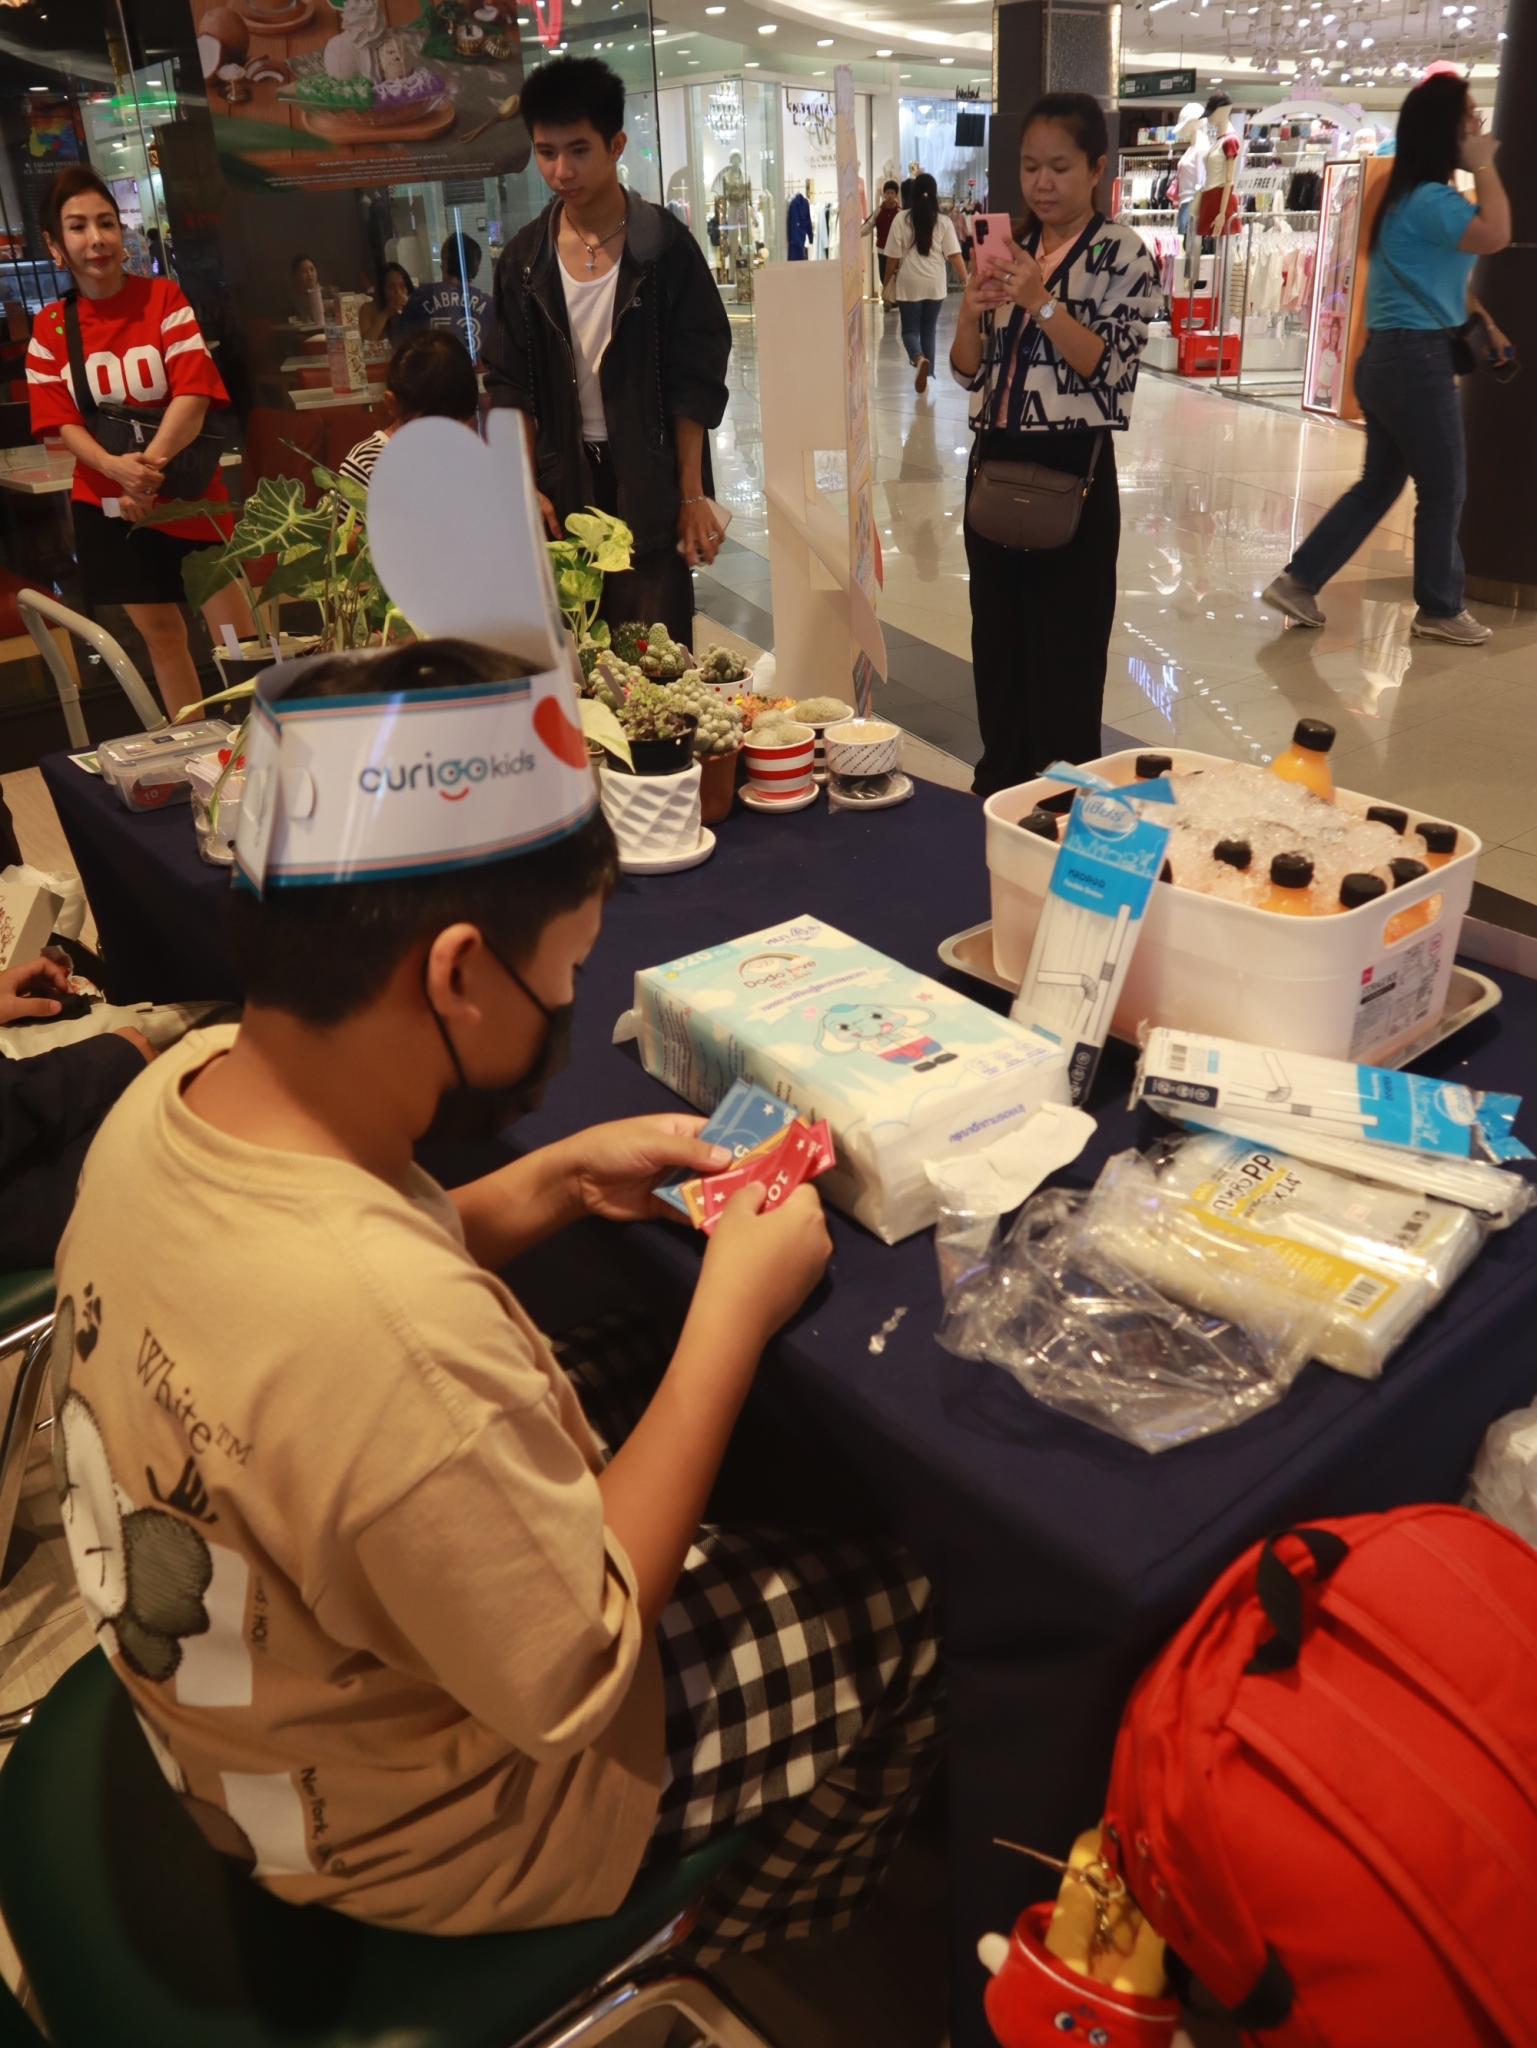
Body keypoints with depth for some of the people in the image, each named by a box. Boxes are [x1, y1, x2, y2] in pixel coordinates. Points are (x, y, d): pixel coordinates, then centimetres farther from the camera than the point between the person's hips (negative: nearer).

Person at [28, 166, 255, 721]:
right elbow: (61, 422, -3)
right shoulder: (49, 327, 2)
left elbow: (193, 394, -13)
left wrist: (150, 465, -27)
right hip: (107, 508, 3)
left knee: (236, 633, -9)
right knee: (159, 633, 10)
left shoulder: (163, 297, -3)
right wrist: (117, 469, -24)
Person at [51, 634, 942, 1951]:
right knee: (922, 1631, 7)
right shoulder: (402, 1352, -44)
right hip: (422, 1825, -6)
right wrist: (736, 1313, -23)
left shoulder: (183, 1087, -18)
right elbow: (574, 1683, -26)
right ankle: (728, 1957, 39)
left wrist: (557, 1181, -7)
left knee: (642, 1369, 19)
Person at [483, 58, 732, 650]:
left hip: (650, 479, -3)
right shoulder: (524, 258, 3)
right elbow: (511, 385, 8)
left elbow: (695, 381, -5)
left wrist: (692, 496, -9)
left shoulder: (665, 247, -5)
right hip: (565, 480, 3)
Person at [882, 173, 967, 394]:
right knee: (928, 331, 14)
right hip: (935, 285, 2)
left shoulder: (901, 218, -4)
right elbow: (954, 255, -6)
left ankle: (919, 359, -26)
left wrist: (887, 283, 10)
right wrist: (967, 282, -1)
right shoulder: (944, 221, -1)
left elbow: (893, 256, -2)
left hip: (910, 284, -2)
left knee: (910, 330, 5)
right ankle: (925, 376, 17)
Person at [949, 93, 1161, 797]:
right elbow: (968, 370, 10)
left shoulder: (1123, 255, -3)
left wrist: (1040, 302, -23)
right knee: (997, 638, 12)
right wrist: (972, 314, -10)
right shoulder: (1008, 252, 12)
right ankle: (999, 787, 25)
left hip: (1071, 471, -5)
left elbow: (1105, 363, -13)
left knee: (1065, 646, 0)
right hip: (994, 462, 6)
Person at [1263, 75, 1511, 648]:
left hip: (1390, 358, 10)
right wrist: (1482, 166, -17)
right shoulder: (1429, 201, -15)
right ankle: (1439, 610, 13)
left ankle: (1298, 580, 10)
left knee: (1379, 483, 14)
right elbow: (1495, 235, -29)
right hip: (1417, 361, -10)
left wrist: (1480, 320, 14)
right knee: (1444, 490, 2)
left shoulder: (1413, 197, 17)